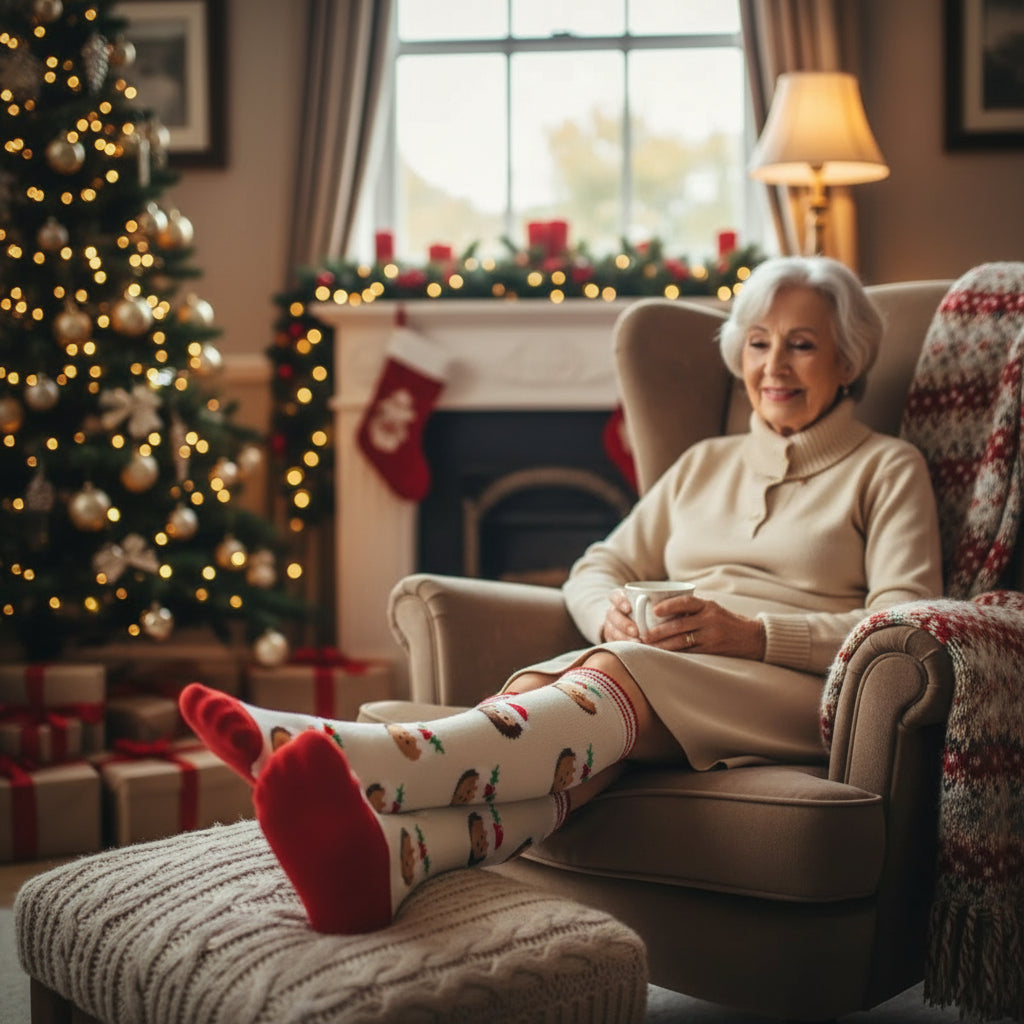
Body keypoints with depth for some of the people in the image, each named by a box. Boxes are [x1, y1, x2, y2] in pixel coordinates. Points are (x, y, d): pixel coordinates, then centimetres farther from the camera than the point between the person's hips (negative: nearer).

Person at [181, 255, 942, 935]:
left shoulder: (887, 469, 15)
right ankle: (392, 851, -64)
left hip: (796, 687, -4)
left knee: (621, 676, -37)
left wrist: (751, 633, -14)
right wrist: (612, 613, -4)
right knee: (540, 692, -33)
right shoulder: (705, 464, 29)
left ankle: (364, 763, -61)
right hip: (656, 672, 4)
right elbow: (596, 569, 23)